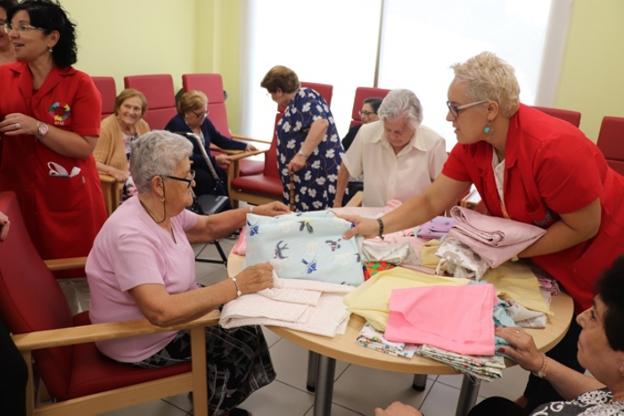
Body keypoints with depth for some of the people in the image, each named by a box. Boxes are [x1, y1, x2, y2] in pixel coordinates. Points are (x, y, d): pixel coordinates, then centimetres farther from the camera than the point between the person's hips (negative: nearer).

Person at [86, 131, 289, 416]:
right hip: (144, 342, -8)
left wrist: (254, 213, 0)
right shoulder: (131, 235, -35)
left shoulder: (163, 209, -7)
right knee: (242, 343, 0)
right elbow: (161, 312, -43)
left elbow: (208, 227, 12)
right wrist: (237, 286, -41)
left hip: (171, 308, 8)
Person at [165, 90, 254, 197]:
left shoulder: (204, 122, 4)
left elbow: (220, 140, 15)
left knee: (220, 172, -22)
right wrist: (215, 160, -28)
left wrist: (244, 146, 9)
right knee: (205, 177, -32)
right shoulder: (176, 126, -18)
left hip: (203, 165, 6)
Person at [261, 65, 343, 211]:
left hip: (319, 175, -10)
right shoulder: (295, 103, 18)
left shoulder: (304, 97, -12)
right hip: (307, 176, 10)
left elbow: (320, 124, -31)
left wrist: (302, 155, -34)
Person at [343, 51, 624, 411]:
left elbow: (584, 227, -26)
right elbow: (432, 201, -11)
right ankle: (532, 400, 45)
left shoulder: (554, 148, -36)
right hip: (542, 256, 6)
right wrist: (379, 226, -21)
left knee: (564, 348, 9)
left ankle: (541, 404, 35)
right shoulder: (472, 144, -15)